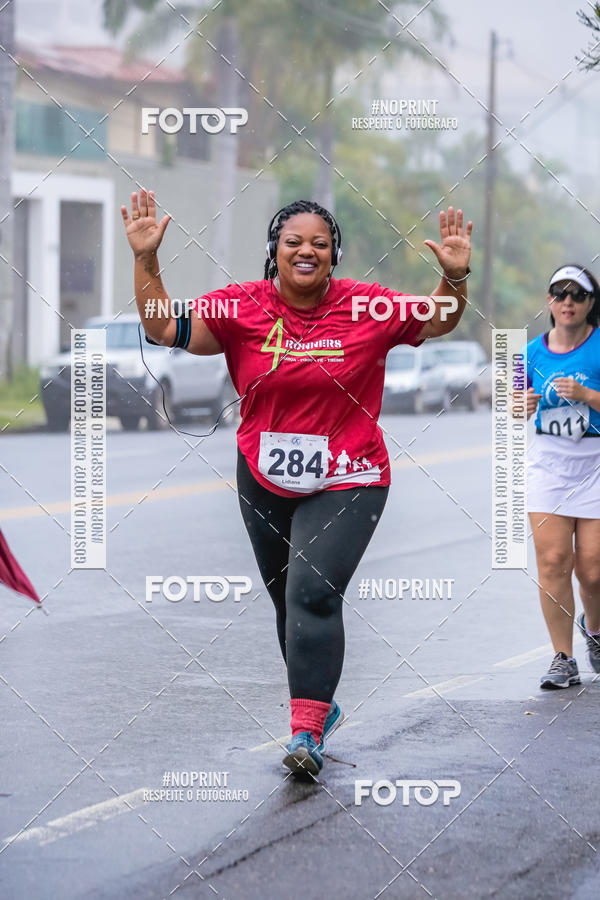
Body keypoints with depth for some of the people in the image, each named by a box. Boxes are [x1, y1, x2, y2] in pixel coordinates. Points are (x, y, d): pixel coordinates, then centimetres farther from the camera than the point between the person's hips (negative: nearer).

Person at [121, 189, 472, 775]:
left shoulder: (368, 308, -6)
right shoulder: (241, 308, -5)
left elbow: (437, 322, 5)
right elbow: (164, 328, -7)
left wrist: (454, 276, -15)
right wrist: (145, 259, -18)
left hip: (346, 483, -3)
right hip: (265, 481, 3)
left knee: (313, 591, -19)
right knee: (287, 601, 16)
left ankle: (307, 732, -20)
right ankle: (321, 704, 37)